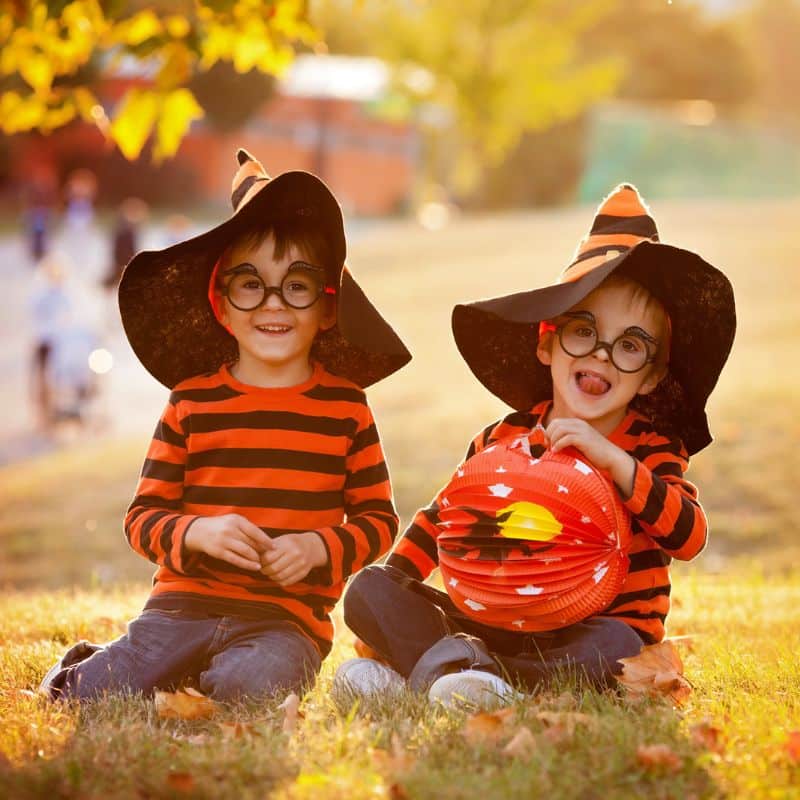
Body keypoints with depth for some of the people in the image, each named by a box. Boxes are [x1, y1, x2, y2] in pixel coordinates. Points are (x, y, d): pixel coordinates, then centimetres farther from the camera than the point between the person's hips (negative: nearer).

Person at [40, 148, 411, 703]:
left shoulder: (345, 407, 5)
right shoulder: (193, 402, 5)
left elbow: (378, 518, 7)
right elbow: (143, 517, 5)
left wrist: (318, 547, -12)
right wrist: (197, 533, -16)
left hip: (287, 616, -1)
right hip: (186, 603, 1)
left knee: (250, 685, -34)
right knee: (92, 696, -18)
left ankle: (203, 677, 1)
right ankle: (89, 661, 18)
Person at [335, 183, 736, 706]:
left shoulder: (652, 449, -2)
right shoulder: (503, 440, 5)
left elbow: (690, 537, -21)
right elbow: (441, 519, 18)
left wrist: (614, 460, -30)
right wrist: (388, 593, 7)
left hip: (586, 636, -3)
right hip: (494, 622, 3)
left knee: (614, 648, -40)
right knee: (368, 590, -10)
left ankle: (418, 668, -37)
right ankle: (452, 666, -36)